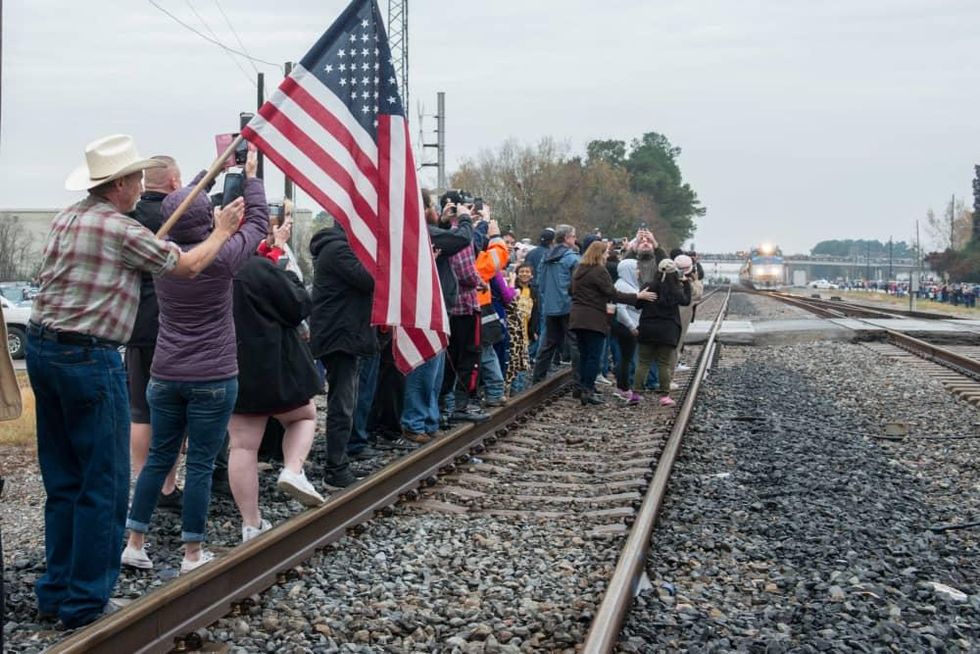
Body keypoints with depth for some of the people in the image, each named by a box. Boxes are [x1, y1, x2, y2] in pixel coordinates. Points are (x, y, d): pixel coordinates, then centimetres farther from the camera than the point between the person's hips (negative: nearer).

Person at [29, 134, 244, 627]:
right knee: (103, 486, 0)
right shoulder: (121, 230, -12)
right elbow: (186, 266, -4)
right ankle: (84, 604, 4)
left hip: (42, 347, 9)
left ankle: (56, 592, 22)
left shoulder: (67, 218, 11)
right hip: (88, 359, -8)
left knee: (62, 480, 15)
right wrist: (222, 231, 14)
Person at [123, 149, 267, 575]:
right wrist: (251, 175, 15)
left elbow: (183, 207, 16)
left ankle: (134, 543, 18)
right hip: (213, 379, -4)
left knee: (158, 458, 14)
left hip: (165, 376, 4)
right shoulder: (222, 258, -14)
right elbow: (257, 221, 2)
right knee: (200, 465, 1)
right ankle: (193, 554, 8)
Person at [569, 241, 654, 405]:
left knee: (584, 355, 12)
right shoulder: (599, 271, -14)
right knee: (594, 356, -2)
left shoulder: (579, 270, 13)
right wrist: (638, 296, -13)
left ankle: (582, 389, 13)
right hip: (594, 319, -8)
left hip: (577, 318, 8)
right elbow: (613, 294, -17)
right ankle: (588, 391, -3)